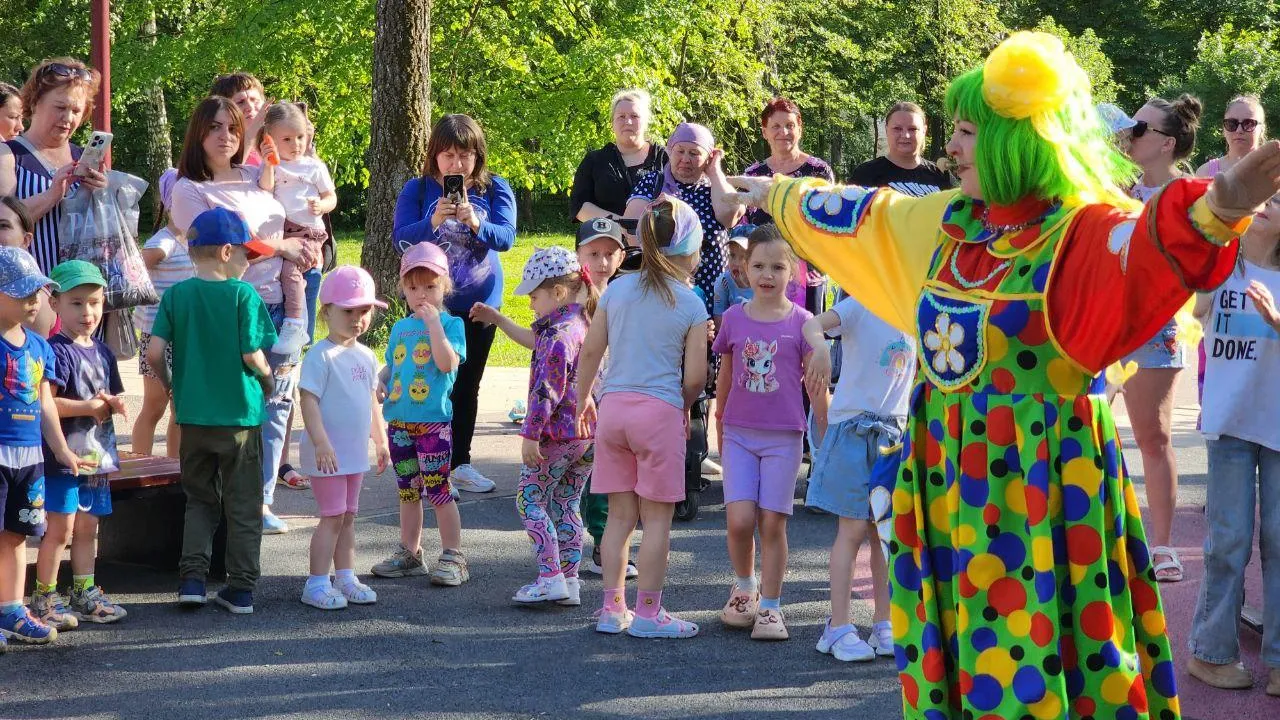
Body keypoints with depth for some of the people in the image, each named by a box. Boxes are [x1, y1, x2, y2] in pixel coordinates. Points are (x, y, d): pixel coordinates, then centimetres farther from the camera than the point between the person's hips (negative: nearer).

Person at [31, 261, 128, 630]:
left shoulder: (103, 352, 12)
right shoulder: (57, 351, -12)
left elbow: (114, 399, 20)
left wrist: (114, 403, -4)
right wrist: (91, 407, -18)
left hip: (95, 454, 8)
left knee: (88, 527, 15)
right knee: (60, 528, -6)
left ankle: (85, 595, 25)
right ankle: (44, 598, 2)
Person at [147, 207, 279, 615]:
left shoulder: (176, 295, -1)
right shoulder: (243, 294, -11)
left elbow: (154, 352, -7)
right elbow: (252, 355, -15)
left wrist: (171, 386, 10)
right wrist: (268, 381, 5)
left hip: (193, 415, 3)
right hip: (240, 415, -3)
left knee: (200, 500, 17)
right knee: (242, 505, 9)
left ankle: (192, 578, 4)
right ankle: (241, 589, 11)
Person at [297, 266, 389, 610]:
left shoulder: (366, 356, 10)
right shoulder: (321, 356, -15)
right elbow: (309, 401, -20)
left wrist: (381, 441, 20)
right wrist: (321, 443, -26)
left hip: (355, 453, 8)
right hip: (328, 453, -8)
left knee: (348, 516, 13)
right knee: (332, 516, -6)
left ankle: (346, 578, 21)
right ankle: (316, 584, 1)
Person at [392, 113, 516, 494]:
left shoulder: (495, 190, -3)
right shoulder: (418, 190, -6)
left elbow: (506, 236, -15)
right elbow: (400, 240, -14)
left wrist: (476, 223, -35)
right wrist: (432, 223, -32)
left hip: (479, 303, 2)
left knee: (467, 386, 12)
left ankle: (460, 463, 24)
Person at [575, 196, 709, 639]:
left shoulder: (617, 290, 6)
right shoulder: (691, 305, -4)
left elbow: (590, 352, 7)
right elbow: (694, 377, -5)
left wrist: (582, 402, 20)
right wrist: (685, 405, 15)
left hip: (612, 406, 4)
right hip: (660, 410, -4)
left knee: (620, 515, 12)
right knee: (657, 518, 4)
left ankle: (612, 610, 15)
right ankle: (648, 614, 7)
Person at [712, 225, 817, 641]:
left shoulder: (801, 322, -3)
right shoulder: (734, 318, 3)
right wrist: (720, 425, 21)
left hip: (783, 436, -1)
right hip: (739, 434, 1)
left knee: (772, 524, -1)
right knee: (739, 520, -10)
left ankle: (770, 607, 12)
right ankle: (744, 587, 17)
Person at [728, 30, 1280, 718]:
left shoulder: (1086, 230, -15)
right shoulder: (947, 221, 7)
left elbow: (1153, 250, -37)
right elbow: (859, 213, 25)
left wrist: (1214, 212, -59)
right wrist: (777, 196, 39)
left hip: (1041, 473, -7)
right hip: (950, 469, 7)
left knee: (1036, 651, -3)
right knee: (958, 645, 14)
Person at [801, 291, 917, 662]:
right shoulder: (859, 308, -8)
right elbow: (813, 325, -27)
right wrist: (821, 348, -49)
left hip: (894, 432, 5)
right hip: (853, 427, -5)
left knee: (886, 532, 7)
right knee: (853, 530, -5)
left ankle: (883, 626, 13)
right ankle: (839, 628, -1)